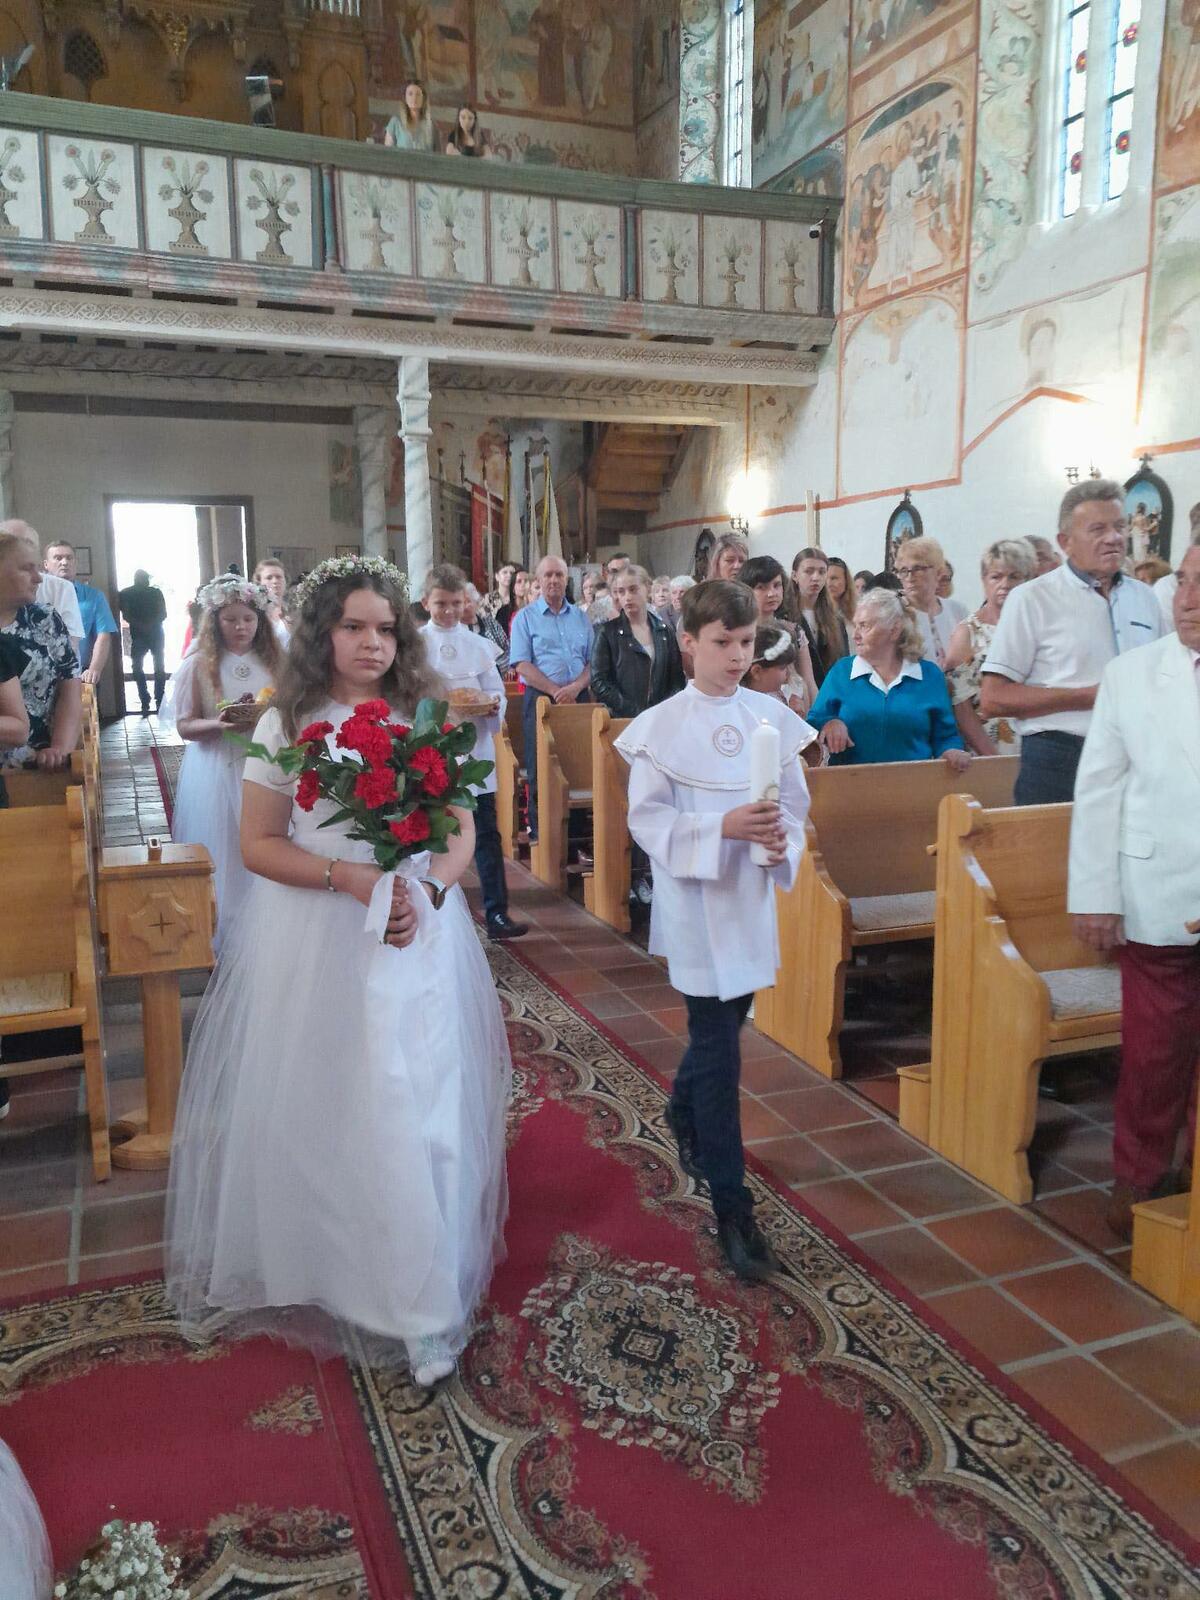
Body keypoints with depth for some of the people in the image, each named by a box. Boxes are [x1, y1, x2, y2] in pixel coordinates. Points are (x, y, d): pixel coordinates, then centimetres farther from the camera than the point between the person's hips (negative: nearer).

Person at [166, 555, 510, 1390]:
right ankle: (321, 1269, 31)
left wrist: (426, 891, -13)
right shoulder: (288, 725, -1)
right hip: (315, 944, -1)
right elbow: (259, 843, -3)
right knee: (321, 1113, 7)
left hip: (420, 936, 1)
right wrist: (345, 875, -17)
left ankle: (420, 1300, 19)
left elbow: (462, 831, 6)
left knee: (419, 1112, 5)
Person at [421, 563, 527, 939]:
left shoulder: (478, 645, 7)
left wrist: (493, 704, -16)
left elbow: (496, 692, 6)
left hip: (474, 747, 1)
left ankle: (496, 913, 3)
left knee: (486, 833, -1)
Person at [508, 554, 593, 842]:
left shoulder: (581, 618, 14)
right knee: (541, 768, -2)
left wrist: (576, 687, -10)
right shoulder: (525, 618, 4)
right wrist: (556, 691, -12)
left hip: (578, 699, 3)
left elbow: (593, 661, 9)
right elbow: (522, 665, -6)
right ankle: (540, 834, 5)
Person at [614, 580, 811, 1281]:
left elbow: (796, 802, 5)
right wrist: (724, 828, -24)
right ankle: (733, 1210, 8)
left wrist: (783, 839, -17)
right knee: (719, 1048, -2)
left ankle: (684, 1115, 50)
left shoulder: (772, 716, 1)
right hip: (695, 900, -4)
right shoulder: (662, 725, -8)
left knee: (725, 1022, 20)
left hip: (754, 896, 4)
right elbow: (648, 820, -10)